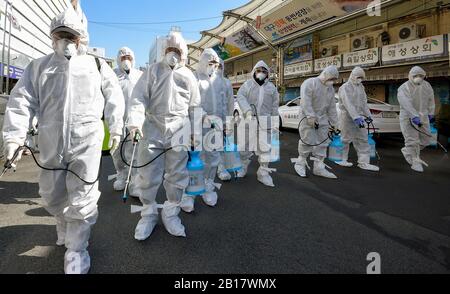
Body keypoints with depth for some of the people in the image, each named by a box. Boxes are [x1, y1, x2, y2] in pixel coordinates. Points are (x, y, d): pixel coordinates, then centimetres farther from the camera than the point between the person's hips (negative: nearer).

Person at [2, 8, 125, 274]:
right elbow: (22, 101, 5)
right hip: (51, 143, 3)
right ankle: (66, 228, 42)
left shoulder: (97, 65, 10)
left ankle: (76, 249, 12)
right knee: (51, 194, 15)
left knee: (82, 197, -3)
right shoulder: (38, 67, 13)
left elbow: (114, 98, 10)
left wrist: (115, 129, 6)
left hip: (87, 142, -3)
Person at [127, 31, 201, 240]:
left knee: (177, 174, 6)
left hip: (179, 131, 1)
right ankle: (148, 214, 21)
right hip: (152, 128, -1)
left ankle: (171, 213, 23)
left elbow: (194, 107, 15)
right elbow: (139, 97, -1)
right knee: (148, 175, 3)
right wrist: (135, 121, -17)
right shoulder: (153, 70, 9)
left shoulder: (188, 76, 13)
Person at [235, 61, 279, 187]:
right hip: (249, 120, -1)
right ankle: (243, 166, 30)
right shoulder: (248, 84, 7)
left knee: (265, 148, -1)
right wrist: (247, 110, -23)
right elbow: (240, 96, -7)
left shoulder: (271, 87, 13)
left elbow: (275, 106, 13)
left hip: (265, 121, 1)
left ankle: (263, 173, 9)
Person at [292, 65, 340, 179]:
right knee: (308, 141, -9)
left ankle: (319, 167, 11)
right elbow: (306, 101, -18)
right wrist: (310, 116, -25)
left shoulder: (331, 88, 16)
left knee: (322, 143, 4)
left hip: (322, 119, 7)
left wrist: (334, 123, 14)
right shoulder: (310, 83, -7)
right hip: (308, 118, -7)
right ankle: (300, 163, 10)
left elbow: (332, 107, 17)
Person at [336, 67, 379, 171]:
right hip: (347, 117, -8)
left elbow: (364, 102, 20)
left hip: (359, 117, 8)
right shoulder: (345, 88, -12)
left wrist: (367, 115, 13)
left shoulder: (361, 87, 14)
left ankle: (363, 162, 10)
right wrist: (356, 117, -32)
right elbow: (348, 104, -24)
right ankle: (341, 159, 17)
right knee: (346, 139, 1)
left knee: (363, 140, 6)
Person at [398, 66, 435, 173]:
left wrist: (431, 113, 15)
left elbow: (431, 99, 18)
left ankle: (407, 151, 32)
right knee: (412, 141, -4)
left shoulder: (427, 85, 5)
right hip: (408, 118, -6)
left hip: (423, 117, 6)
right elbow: (406, 104, -28)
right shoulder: (404, 88, -16)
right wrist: (414, 116, -37)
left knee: (425, 140, 11)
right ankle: (415, 162, 9)